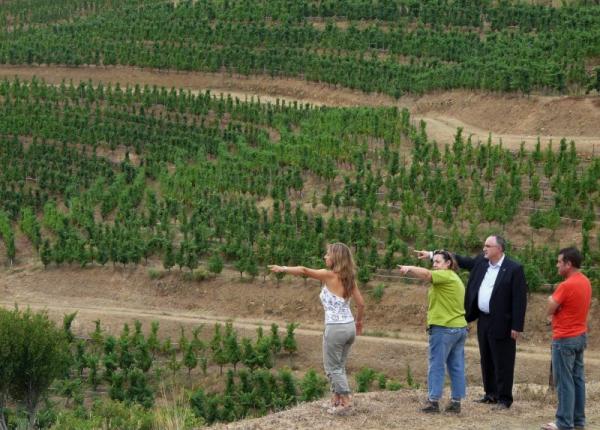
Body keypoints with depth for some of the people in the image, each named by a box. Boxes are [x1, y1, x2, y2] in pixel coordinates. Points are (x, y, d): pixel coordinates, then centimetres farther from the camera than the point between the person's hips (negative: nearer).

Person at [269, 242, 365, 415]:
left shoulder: (329, 275, -10)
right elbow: (361, 304, 9)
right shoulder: (349, 278, 8)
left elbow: (303, 271, -10)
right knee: (338, 366, 18)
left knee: (332, 367, 5)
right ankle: (336, 399, 22)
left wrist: (283, 269, 3)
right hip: (349, 327, 7)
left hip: (335, 328, -7)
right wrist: (359, 321, 24)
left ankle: (346, 401, 1)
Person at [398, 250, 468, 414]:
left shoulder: (446, 276, -10)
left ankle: (433, 401, -5)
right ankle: (456, 401, 8)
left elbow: (426, 274, -28)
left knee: (436, 365, -5)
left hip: (443, 328, -9)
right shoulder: (455, 278, 20)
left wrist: (409, 268, -38)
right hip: (460, 327, 9)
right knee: (457, 366, 7)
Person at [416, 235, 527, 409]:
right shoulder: (481, 262, 7)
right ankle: (491, 394, 27)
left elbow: (520, 299, -15)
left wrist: (516, 327, -18)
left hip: (501, 323, -7)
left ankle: (504, 399, 7)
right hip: (483, 320, 7)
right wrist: (431, 255, 16)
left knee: (502, 363, -1)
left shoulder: (514, 269, -13)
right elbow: (461, 261, 18)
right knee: (486, 360, 15)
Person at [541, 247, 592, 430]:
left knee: (564, 381, -4)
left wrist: (551, 300, 5)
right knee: (578, 379, 12)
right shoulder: (585, 282, 8)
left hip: (565, 339, -9)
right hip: (580, 336, 9)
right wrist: (557, 311, 5)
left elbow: (550, 310, -13)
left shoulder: (566, 286, -21)